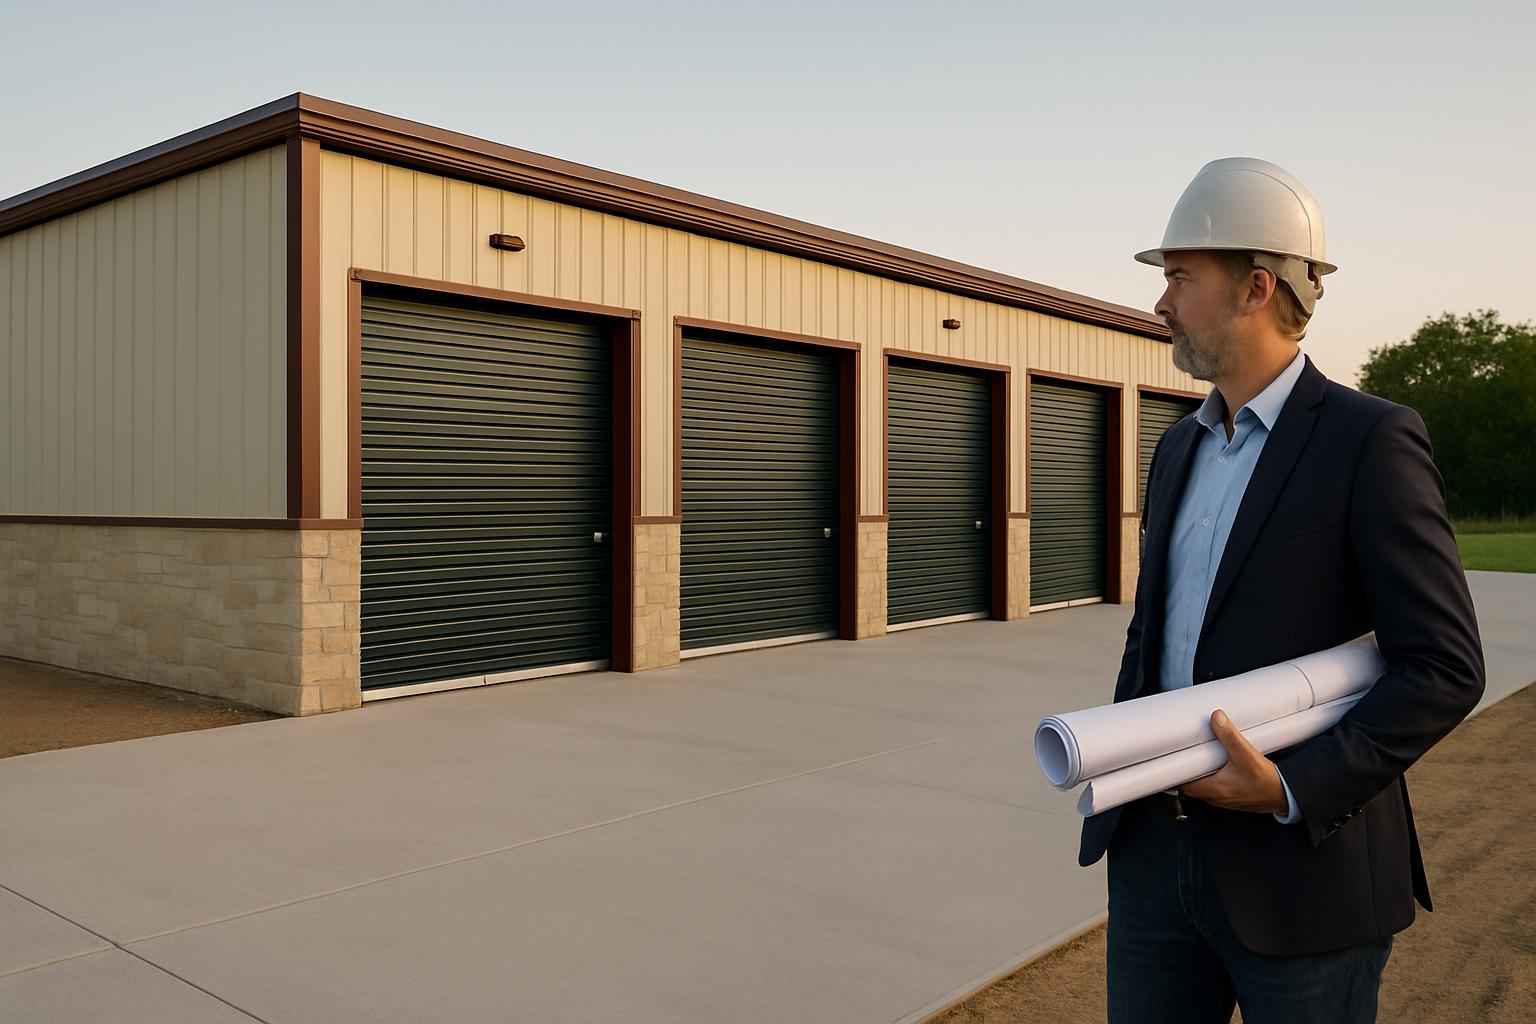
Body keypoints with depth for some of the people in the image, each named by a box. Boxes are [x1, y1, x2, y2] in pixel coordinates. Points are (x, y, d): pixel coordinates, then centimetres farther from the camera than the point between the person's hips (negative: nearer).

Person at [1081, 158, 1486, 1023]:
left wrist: (1292, 789, -22)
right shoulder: (1181, 446, 10)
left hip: (1304, 862, -6)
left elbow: (1445, 668, -14)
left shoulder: (1372, 440, -11)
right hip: (1159, 847, 6)